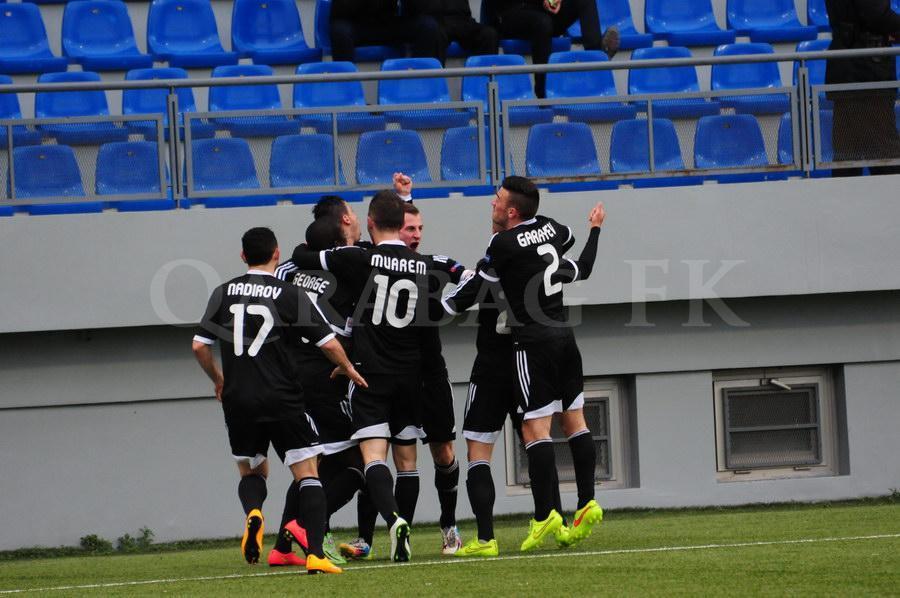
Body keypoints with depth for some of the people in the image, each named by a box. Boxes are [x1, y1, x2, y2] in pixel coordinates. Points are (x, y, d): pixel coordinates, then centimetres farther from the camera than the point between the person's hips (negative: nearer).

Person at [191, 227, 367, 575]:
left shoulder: (223, 294, 5)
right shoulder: (290, 296, -4)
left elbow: (199, 346, 3)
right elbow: (328, 343, -4)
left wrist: (218, 379, 22)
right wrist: (347, 368, 17)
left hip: (238, 402, 3)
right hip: (282, 400, -3)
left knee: (251, 472, 22)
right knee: (307, 474, 0)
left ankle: (253, 512, -11)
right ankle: (315, 554, -14)